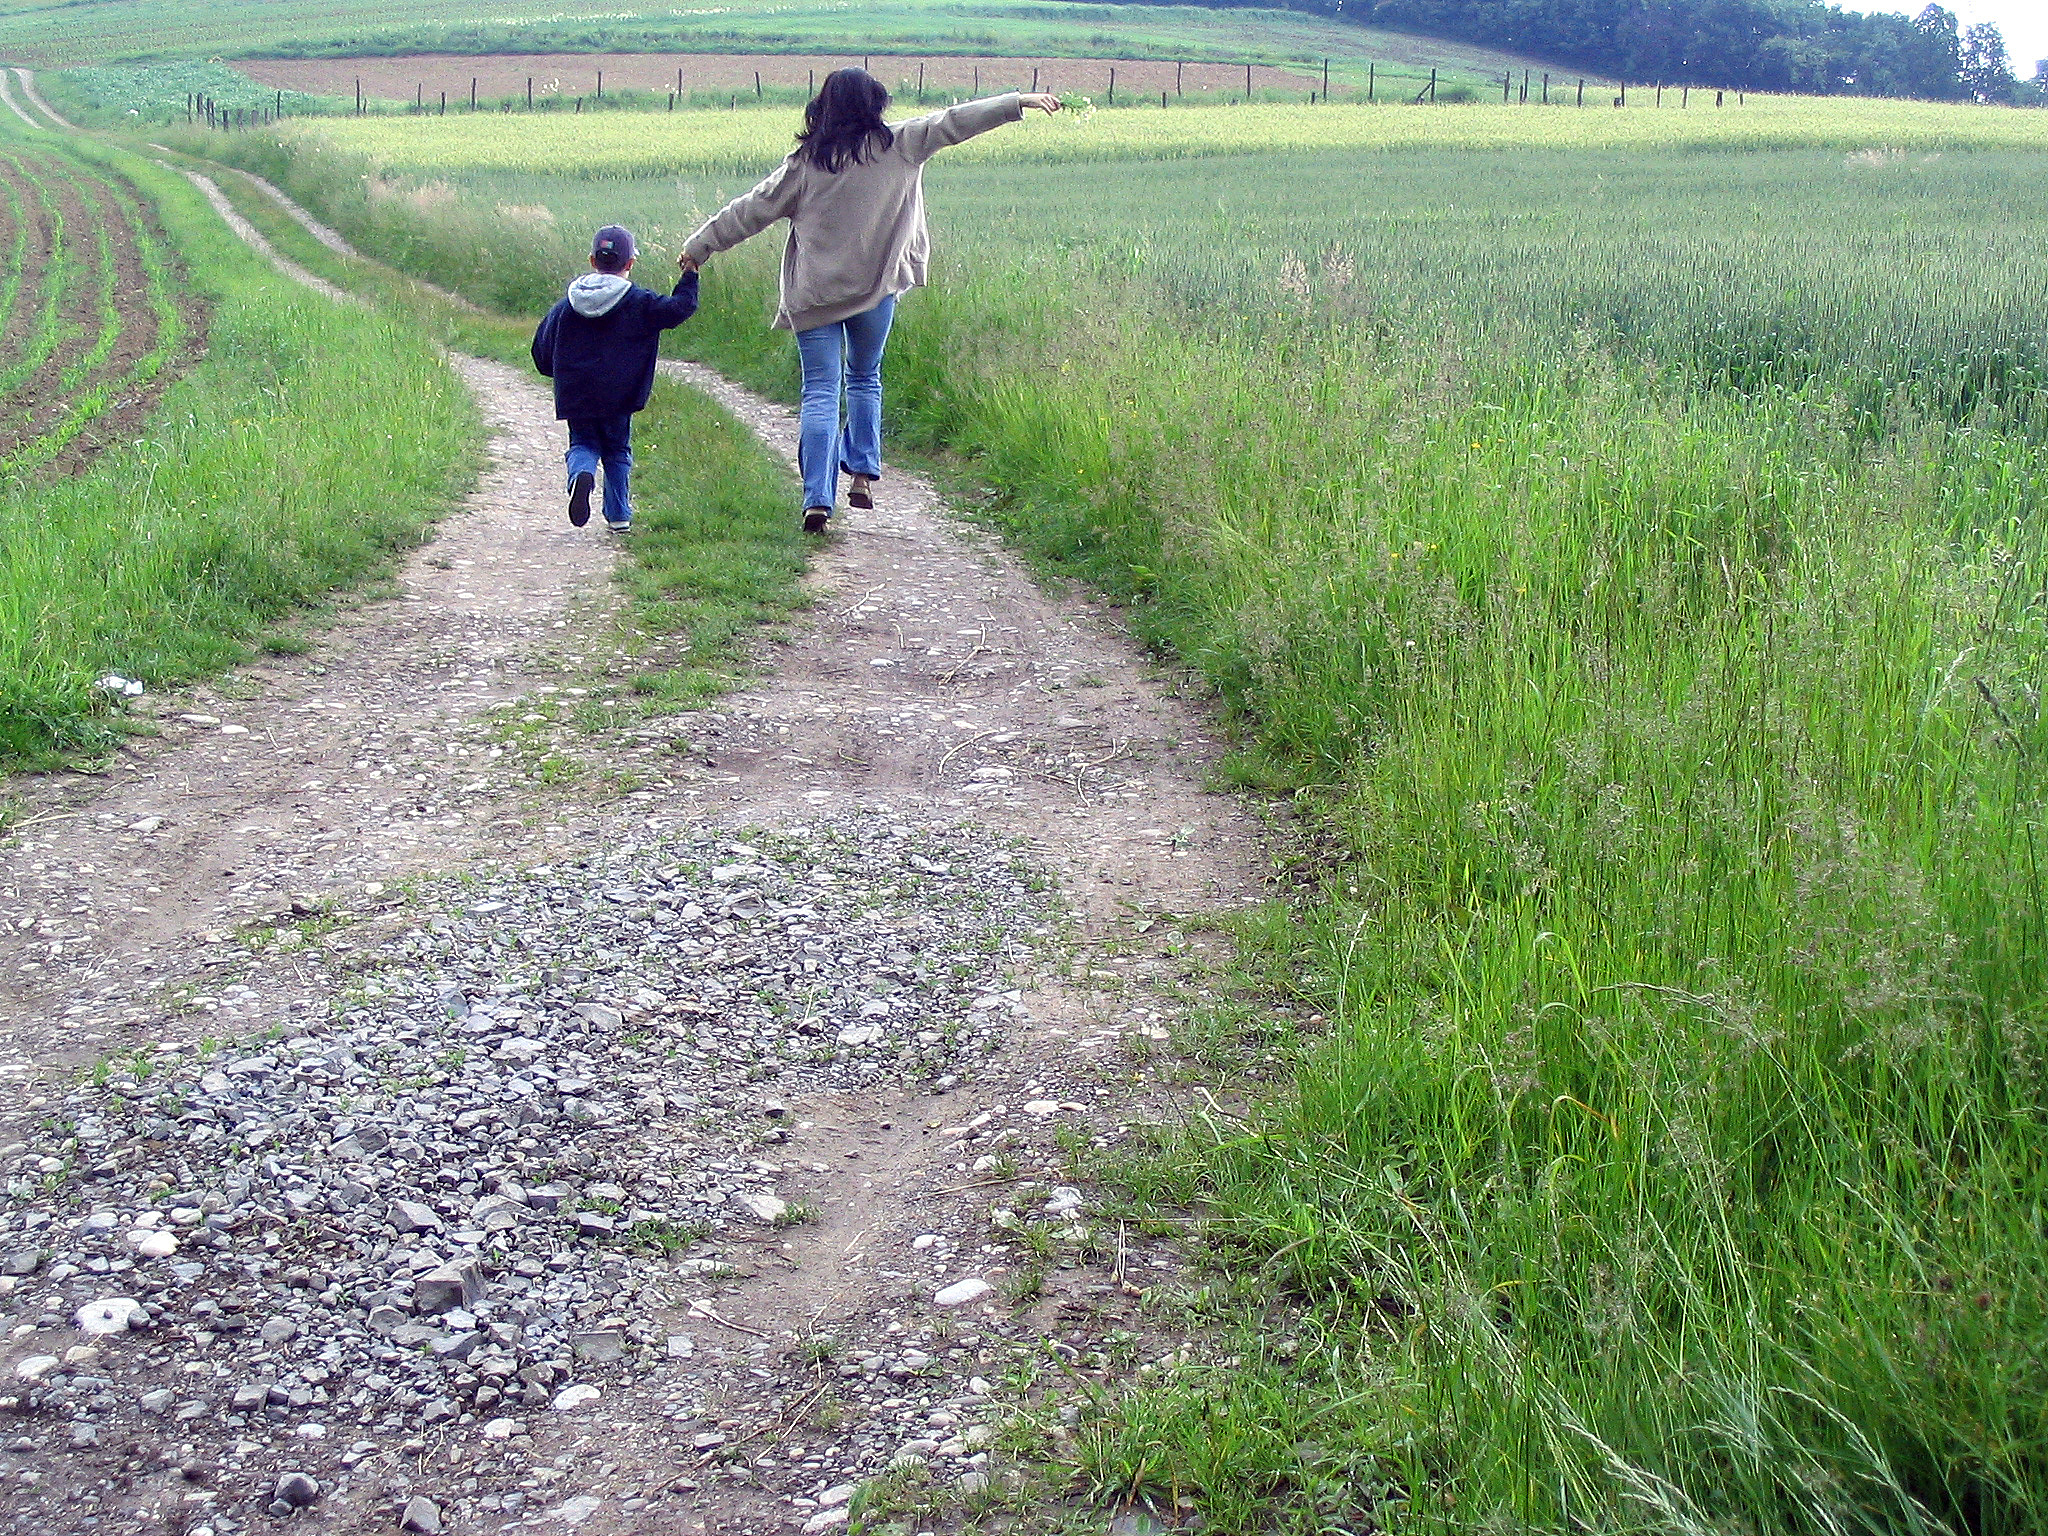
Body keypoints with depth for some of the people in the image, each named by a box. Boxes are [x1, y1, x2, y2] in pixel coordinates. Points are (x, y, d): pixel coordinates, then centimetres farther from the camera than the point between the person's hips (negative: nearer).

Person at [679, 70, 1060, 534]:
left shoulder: (804, 163, -1)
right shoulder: (898, 147, -2)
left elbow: (750, 210, 4)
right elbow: (952, 122, 2)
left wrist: (699, 246, 15)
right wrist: (1019, 102, 8)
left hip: (814, 295, 0)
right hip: (875, 288, 1)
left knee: (820, 393, 0)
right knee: (864, 379, 21)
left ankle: (817, 499, -9)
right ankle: (863, 474, 14)